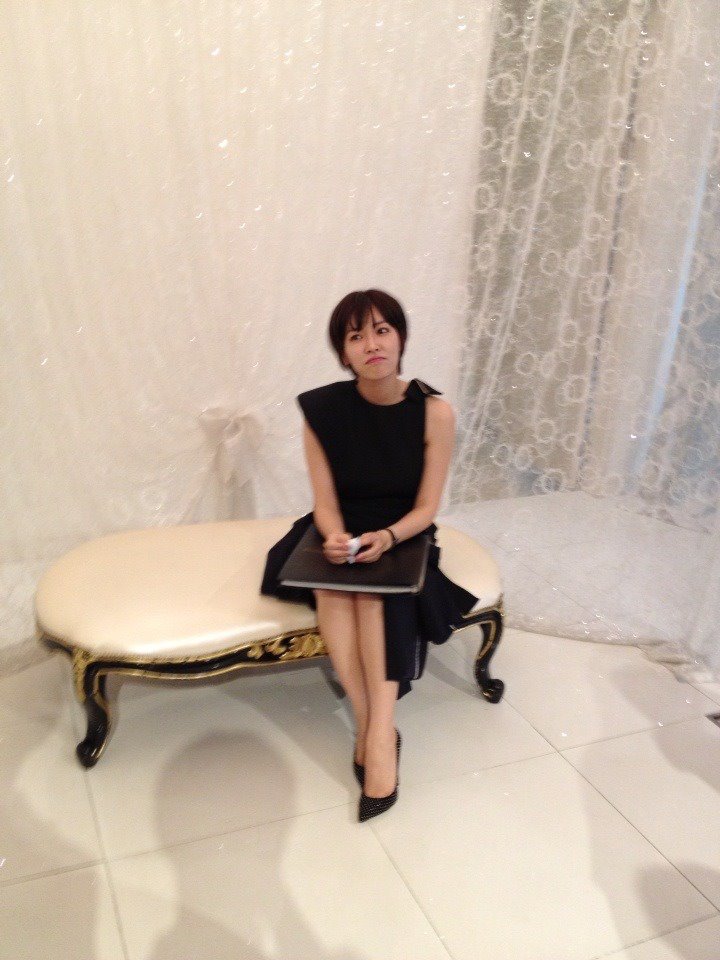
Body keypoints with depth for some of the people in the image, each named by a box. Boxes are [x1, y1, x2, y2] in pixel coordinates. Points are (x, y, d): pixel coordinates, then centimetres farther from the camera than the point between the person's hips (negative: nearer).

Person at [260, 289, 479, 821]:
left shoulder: (434, 412, -15)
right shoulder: (322, 409, -12)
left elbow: (426, 508, -11)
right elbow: (325, 503, -8)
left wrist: (386, 538, -31)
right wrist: (337, 538, -31)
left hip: (401, 536, -1)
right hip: (342, 533, 1)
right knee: (333, 582, -30)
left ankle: (375, 732, -29)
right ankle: (377, 728, -25)